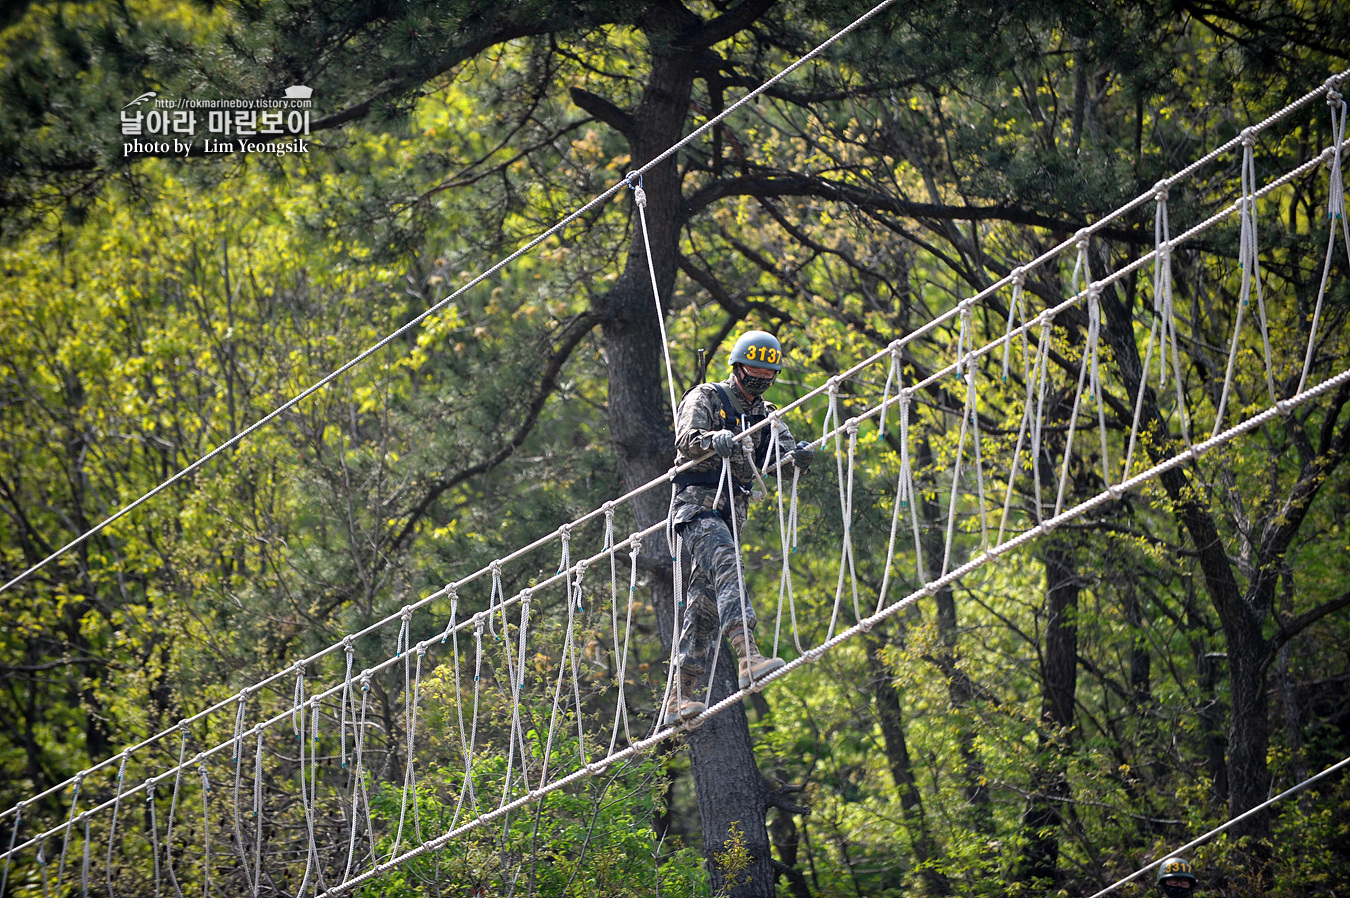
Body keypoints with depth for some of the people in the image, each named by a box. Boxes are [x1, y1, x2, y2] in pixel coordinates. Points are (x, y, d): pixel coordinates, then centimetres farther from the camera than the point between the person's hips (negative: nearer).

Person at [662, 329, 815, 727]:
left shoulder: (765, 415, 18)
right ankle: (747, 657, -47)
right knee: (727, 568, -30)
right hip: (698, 503, -7)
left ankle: (679, 698, 8)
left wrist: (797, 456, -22)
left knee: (705, 605, 5)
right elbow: (688, 439, -17)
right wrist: (717, 440, -38)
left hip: (732, 511, 7)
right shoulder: (706, 398, 0)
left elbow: (782, 454, 2)